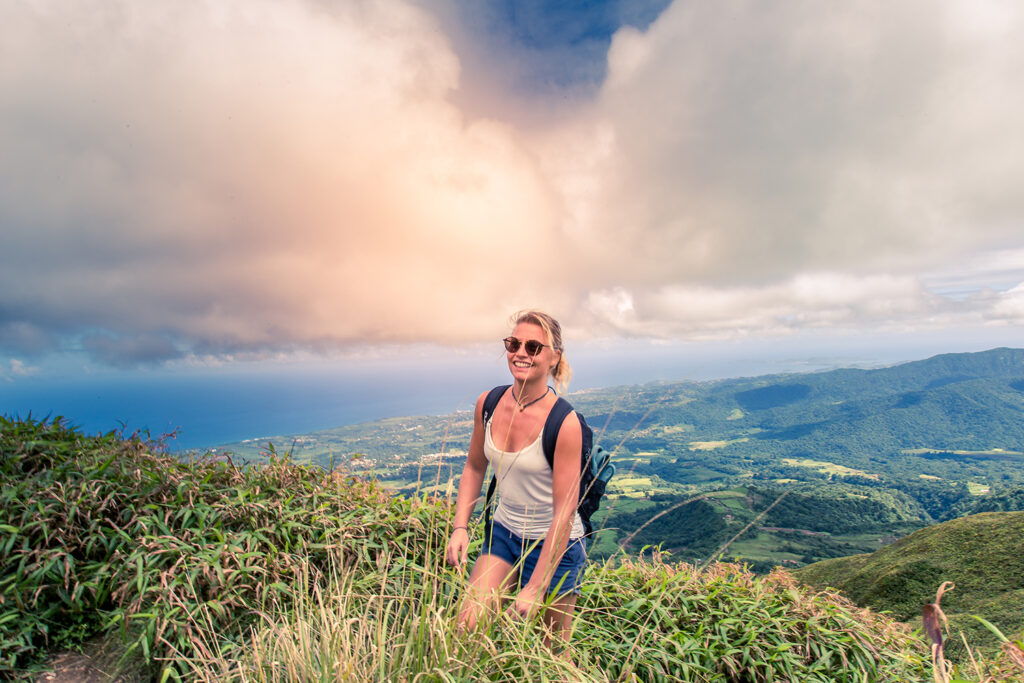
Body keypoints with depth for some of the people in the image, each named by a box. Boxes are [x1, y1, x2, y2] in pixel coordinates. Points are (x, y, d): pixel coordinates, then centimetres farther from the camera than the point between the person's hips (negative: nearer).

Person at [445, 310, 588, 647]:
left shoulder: (563, 423, -25)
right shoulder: (488, 403, -8)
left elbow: (565, 512, -20)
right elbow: (474, 468, 7)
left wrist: (535, 588, -17)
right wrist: (460, 527, -2)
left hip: (554, 545, -4)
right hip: (503, 533, 4)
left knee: (550, 649, 12)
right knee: (467, 626, -5)